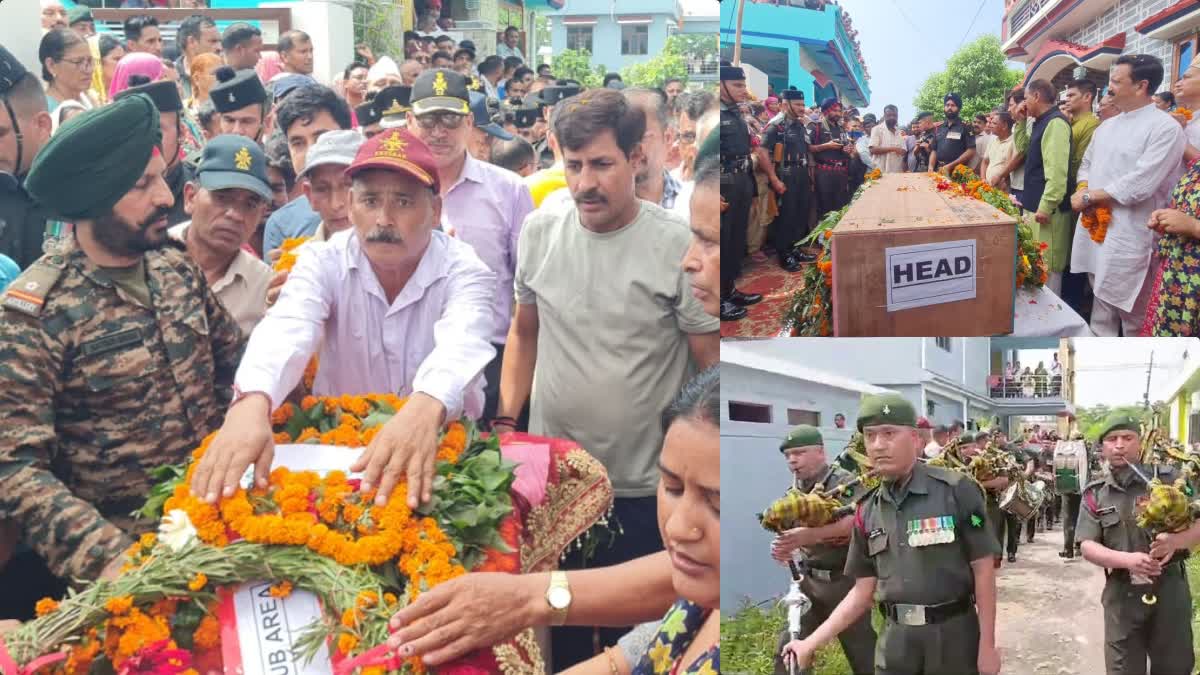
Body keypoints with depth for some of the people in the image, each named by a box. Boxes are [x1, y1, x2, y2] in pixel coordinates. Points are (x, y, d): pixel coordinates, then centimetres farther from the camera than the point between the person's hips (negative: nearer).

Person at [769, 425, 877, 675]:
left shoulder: (843, 481, -12)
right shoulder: (795, 489, 8)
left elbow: (854, 522, -29)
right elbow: (791, 531, 12)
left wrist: (809, 534, -38)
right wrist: (782, 547, -12)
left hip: (843, 580, -6)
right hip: (808, 579, 6)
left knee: (862, 652, 5)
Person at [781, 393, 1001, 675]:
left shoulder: (955, 490, -10)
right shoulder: (868, 511, 4)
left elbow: (983, 569, -7)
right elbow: (863, 591, 7)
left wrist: (987, 644, -8)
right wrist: (811, 642, 3)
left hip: (953, 634, -4)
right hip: (895, 638, 4)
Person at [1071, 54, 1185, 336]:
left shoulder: (1166, 128, -13)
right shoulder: (1106, 127, 13)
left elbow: (1139, 185, -20)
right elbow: (1086, 164, 20)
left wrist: (1088, 197, -12)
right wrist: (1084, 190, -4)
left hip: (1130, 237, -8)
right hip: (1094, 229, 8)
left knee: (1132, 312, 0)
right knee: (1102, 300, 18)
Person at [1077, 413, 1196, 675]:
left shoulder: (1167, 479, -1)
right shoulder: (1095, 494, 3)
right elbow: (1087, 546, -3)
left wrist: (1176, 541, -25)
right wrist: (1128, 559, -20)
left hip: (1170, 589, -1)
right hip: (1122, 595, 1)